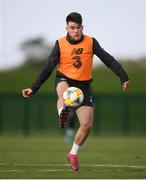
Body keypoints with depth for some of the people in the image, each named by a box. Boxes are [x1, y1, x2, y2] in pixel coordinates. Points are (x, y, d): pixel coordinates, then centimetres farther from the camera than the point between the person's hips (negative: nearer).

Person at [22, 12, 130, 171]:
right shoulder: (60, 44, -6)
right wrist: (33, 89, -8)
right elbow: (48, 69, -3)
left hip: (83, 85, 1)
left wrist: (123, 77, -14)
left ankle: (73, 154, 16)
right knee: (63, 89, -41)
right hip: (65, 79, -1)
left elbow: (109, 60, -4)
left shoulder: (91, 42, -5)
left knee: (87, 125, -4)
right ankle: (62, 113, -60)